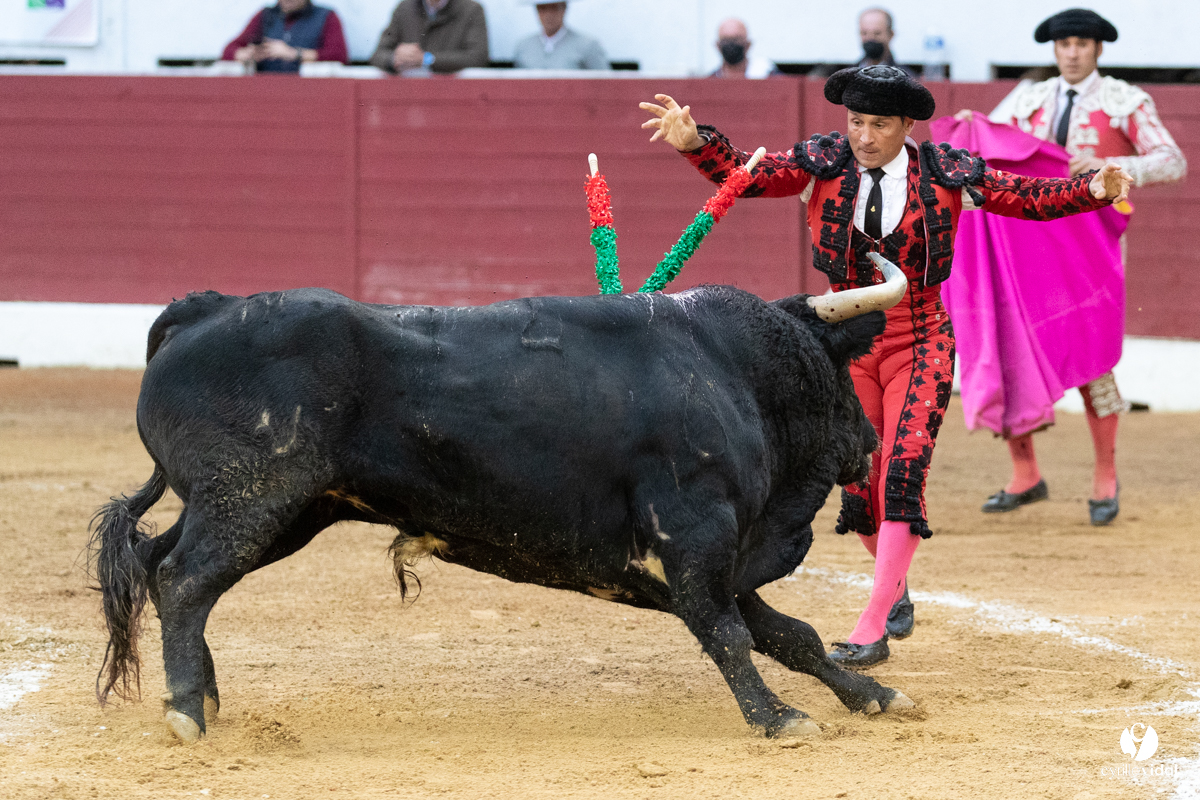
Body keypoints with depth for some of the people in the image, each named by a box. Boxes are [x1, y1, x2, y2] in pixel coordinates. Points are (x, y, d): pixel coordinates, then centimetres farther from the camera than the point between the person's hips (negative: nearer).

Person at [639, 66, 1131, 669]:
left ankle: (871, 631, -15)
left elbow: (1031, 197, -3)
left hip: (921, 340, -2)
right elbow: (745, 174, -12)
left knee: (902, 479, -15)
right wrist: (694, 142, -30)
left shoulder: (946, 173, -7)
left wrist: (1094, 190, -19)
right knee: (859, 487, 7)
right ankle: (895, 591, 36)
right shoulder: (824, 165, -5)